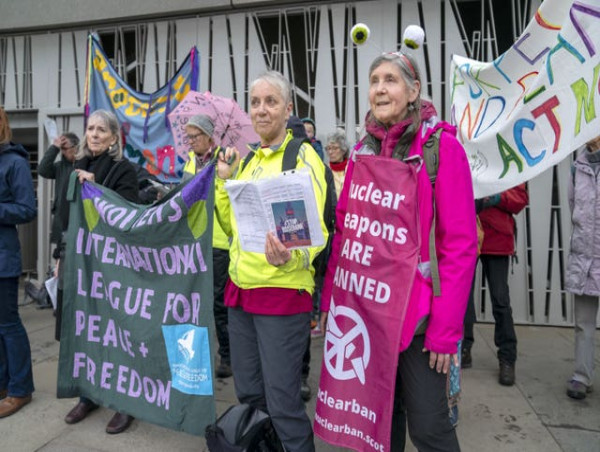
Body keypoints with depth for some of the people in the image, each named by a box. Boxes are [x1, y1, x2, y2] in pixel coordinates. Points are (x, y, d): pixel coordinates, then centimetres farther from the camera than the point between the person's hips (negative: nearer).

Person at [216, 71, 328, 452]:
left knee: (282, 402, 1)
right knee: (248, 393, 19)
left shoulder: (303, 156, -9)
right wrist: (224, 180, 3)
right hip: (240, 289, 7)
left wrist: (289, 257, -36)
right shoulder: (247, 159, 12)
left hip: (282, 292, -7)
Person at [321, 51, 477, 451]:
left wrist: (446, 325, -15)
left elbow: (460, 242, -12)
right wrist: (331, 297, 3)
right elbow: (344, 230, 8)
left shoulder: (441, 145, -8)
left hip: (417, 307, -4)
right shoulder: (363, 150, 8)